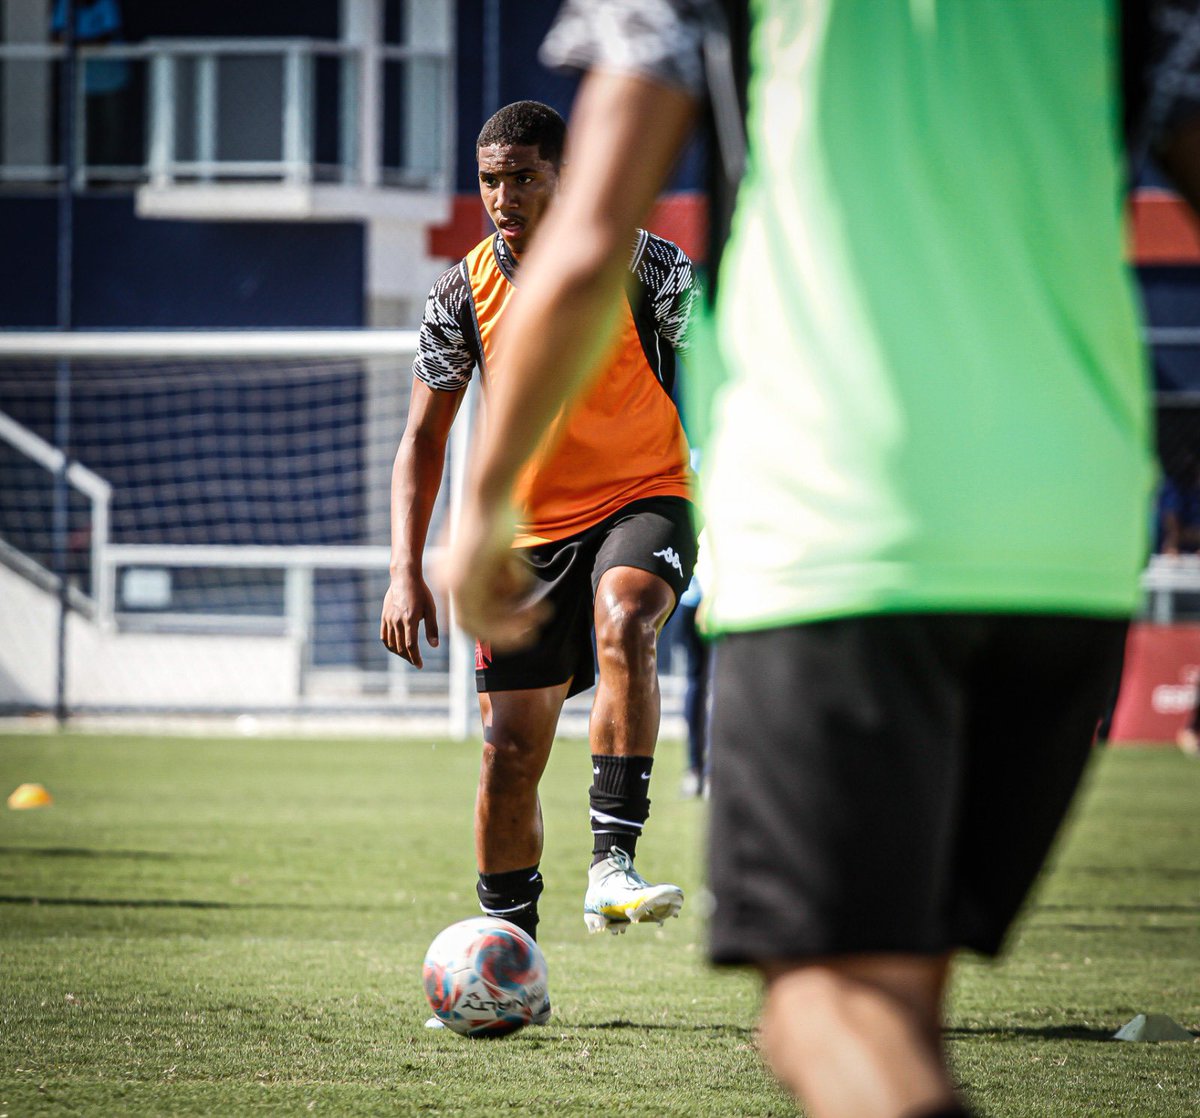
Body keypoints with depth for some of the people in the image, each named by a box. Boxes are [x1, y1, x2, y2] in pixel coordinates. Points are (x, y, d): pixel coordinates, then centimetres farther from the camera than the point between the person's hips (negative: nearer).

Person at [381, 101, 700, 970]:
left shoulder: (643, 266, -8)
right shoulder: (465, 293, -2)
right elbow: (424, 438, 5)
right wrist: (407, 571, -5)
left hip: (642, 500, -3)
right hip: (526, 532, 3)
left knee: (623, 621, -36)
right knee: (510, 751, 0)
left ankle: (612, 865, -37)